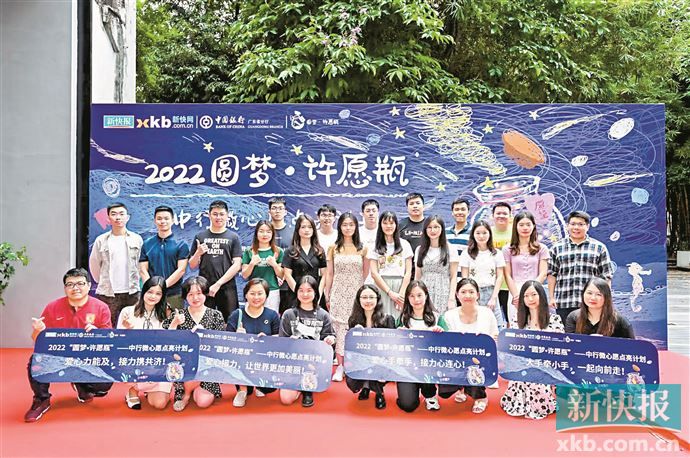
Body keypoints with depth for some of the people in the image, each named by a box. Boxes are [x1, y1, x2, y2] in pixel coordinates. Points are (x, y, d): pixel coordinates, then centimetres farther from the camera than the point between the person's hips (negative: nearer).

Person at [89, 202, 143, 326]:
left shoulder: (137, 239, 5)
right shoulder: (101, 240, 3)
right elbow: (94, 265, 11)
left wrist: (134, 282, 9)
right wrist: (103, 282, 12)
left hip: (132, 293, 1)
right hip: (107, 294, -1)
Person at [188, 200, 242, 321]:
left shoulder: (233, 237, 5)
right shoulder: (200, 236, 10)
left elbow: (237, 265, -2)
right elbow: (192, 265, 12)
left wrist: (218, 284, -9)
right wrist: (198, 253, -8)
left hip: (227, 288, -1)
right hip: (204, 288, 1)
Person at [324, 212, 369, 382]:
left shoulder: (362, 249, 4)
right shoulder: (333, 248, 4)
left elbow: (366, 274, 10)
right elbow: (329, 274, 8)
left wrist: (367, 256, -3)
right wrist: (327, 296, 7)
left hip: (356, 293, 0)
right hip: (338, 293, 0)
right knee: (339, 328, 0)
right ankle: (340, 366, 8)